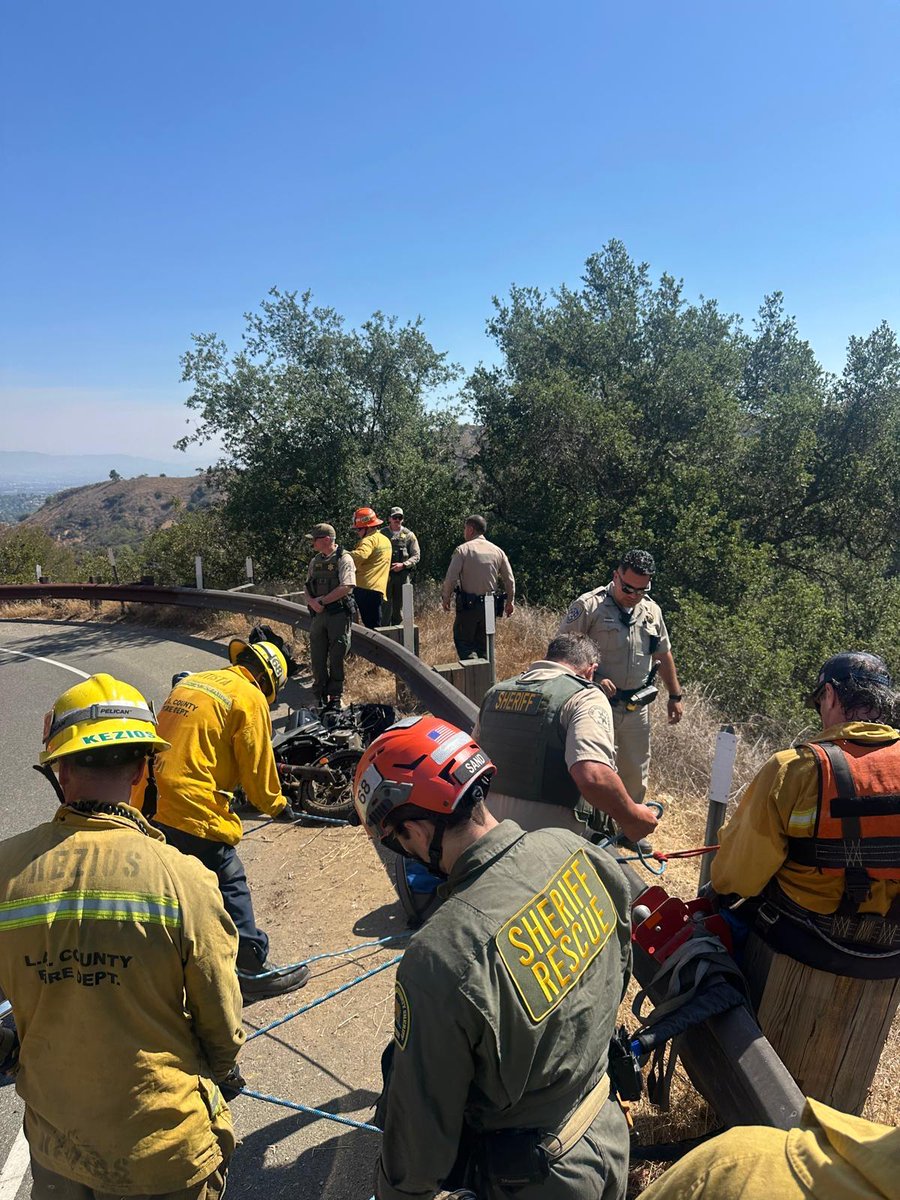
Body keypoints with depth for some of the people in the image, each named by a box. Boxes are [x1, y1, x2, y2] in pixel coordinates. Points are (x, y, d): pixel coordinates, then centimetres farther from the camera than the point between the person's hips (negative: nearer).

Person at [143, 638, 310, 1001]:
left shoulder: (189, 682, 16)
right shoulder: (249, 697, -7)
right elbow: (257, 766, -4)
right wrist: (276, 804, 13)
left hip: (152, 803, 8)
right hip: (196, 811, -8)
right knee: (229, 887, 5)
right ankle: (252, 970, 16)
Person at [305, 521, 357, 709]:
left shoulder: (343, 559, -8)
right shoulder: (315, 561, 14)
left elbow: (346, 587, -18)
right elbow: (308, 587, 15)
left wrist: (322, 600, -14)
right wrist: (312, 601, -6)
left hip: (339, 614, -6)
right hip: (319, 614, 6)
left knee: (336, 657, 1)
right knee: (317, 658, 6)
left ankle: (335, 697, 11)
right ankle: (320, 697, 17)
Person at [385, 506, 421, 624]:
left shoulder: (409, 535, 5)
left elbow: (416, 555, 3)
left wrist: (403, 565, -13)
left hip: (402, 575, 0)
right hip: (385, 575, 0)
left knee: (399, 607, 7)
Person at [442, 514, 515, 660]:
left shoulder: (463, 550, -8)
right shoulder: (497, 551, 6)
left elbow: (450, 578, -13)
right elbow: (510, 580, 8)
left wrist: (446, 598, 2)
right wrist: (510, 601, 20)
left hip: (468, 605, -4)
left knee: (463, 642, 4)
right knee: (483, 644, 15)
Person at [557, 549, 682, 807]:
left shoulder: (652, 610, 8)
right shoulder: (590, 605, -12)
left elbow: (663, 656, 19)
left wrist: (675, 696, 20)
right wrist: (594, 678, -21)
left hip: (637, 708, 6)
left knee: (636, 775, 15)